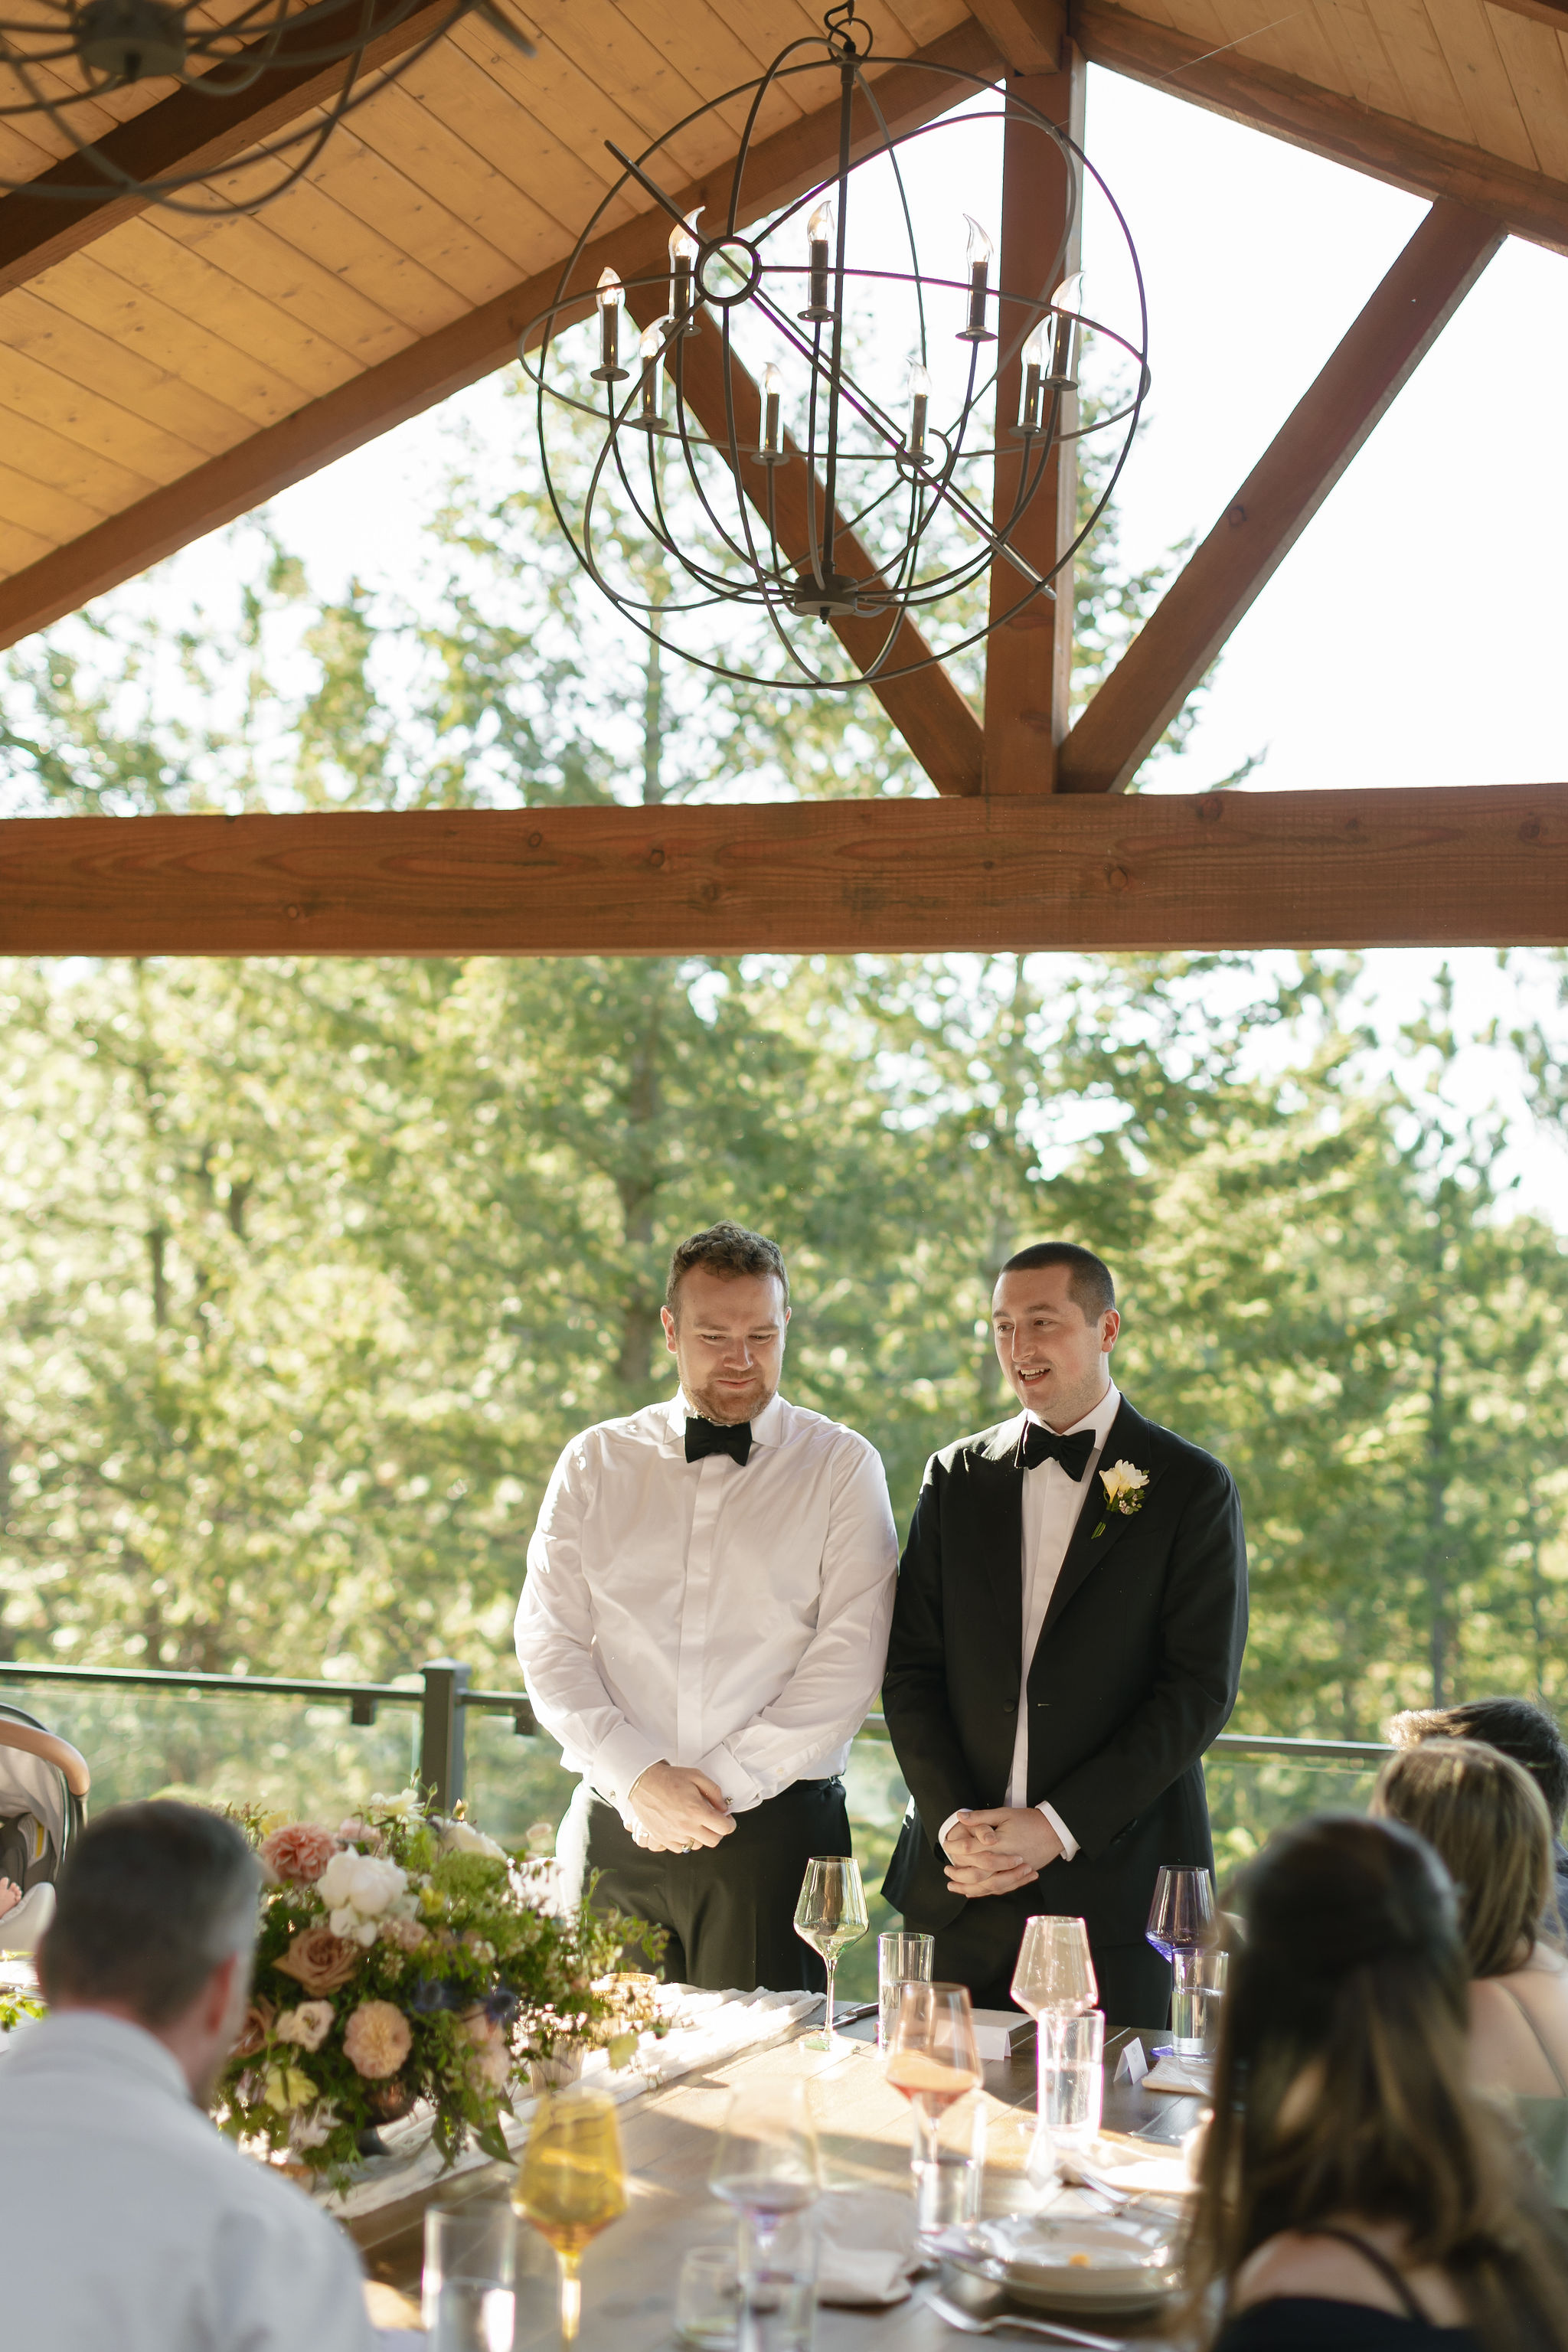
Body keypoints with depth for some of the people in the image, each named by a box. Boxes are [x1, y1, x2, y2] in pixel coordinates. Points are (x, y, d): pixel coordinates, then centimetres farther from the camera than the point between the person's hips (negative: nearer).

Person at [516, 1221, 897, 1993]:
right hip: (615, 1831, 2)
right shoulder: (595, 1463, 11)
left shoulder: (841, 1467, 4)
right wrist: (640, 1776, -10)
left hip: (774, 1830, -2)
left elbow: (848, 1660, -5)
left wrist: (720, 1781, -11)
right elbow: (549, 1641, 4)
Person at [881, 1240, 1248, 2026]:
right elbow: (911, 1668, 8)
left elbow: (1200, 1687, -7)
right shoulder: (955, 1478, 11)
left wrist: (1058, 1826, -13)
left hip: (1113, 1893, -3)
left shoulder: (1192, 1488, 0)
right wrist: (952, 1821, -7)